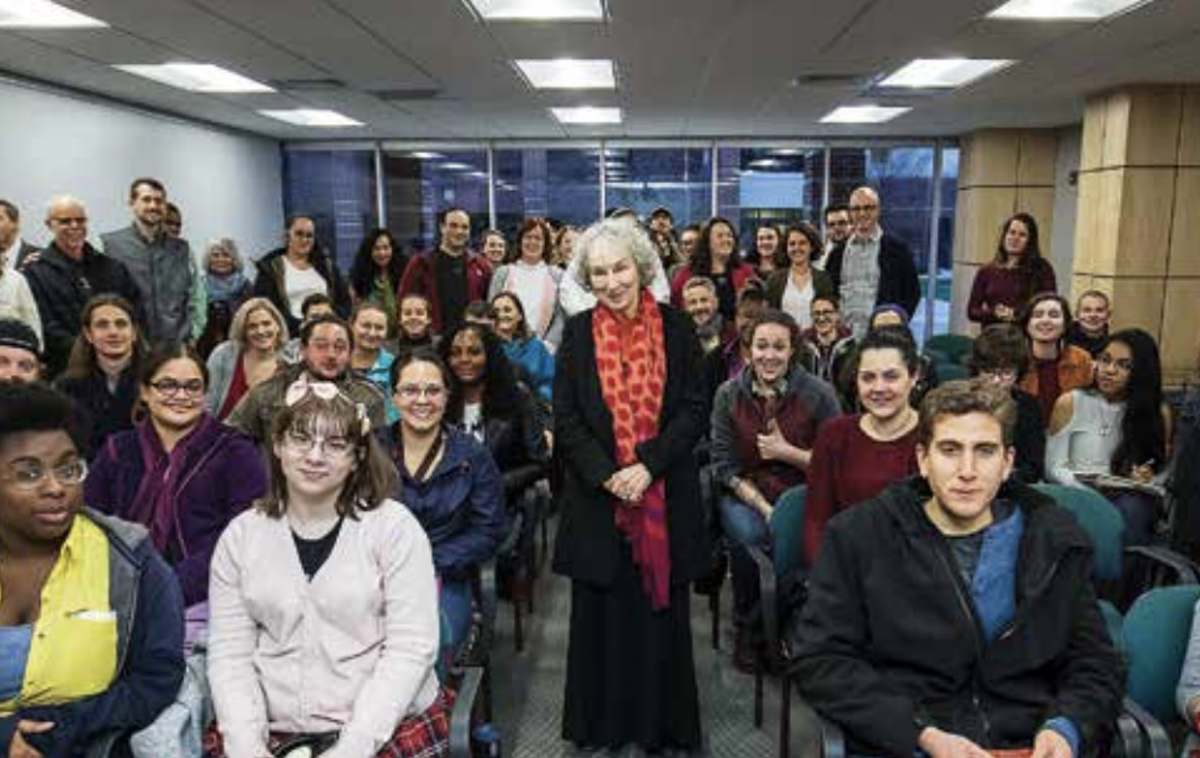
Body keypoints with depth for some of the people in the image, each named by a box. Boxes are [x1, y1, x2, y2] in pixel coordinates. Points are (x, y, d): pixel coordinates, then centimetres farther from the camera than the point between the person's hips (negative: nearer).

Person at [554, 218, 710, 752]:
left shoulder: (675, 328, 0)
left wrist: (649, 466, -14)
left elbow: (695, 409, -2)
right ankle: (602, 722, 26)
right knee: (602, 610, 9)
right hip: (596, 494, 0)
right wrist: (607, 475, -13)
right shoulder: (578, 333, 1)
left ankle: (663, 722, 25)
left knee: (661, 607, 8)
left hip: (666, 496, 0)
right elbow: (565, 419, -1)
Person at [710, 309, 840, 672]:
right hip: (745, 495, 1)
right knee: (746, 535, -31)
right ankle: (747, 628, -6)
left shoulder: (818, 394, -5)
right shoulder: (729, 395, 0)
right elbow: (724, 466, -1)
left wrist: (787, 452, -16)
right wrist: (763, 507, -13)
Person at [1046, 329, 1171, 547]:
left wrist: (1148, 481, -14)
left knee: (1130, 507, -33)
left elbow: (1163, 471, 10)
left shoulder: (1158, 412, 6)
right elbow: (1054, 468, -1)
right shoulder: (1070, 404, 1)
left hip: (1133, 501, 1)